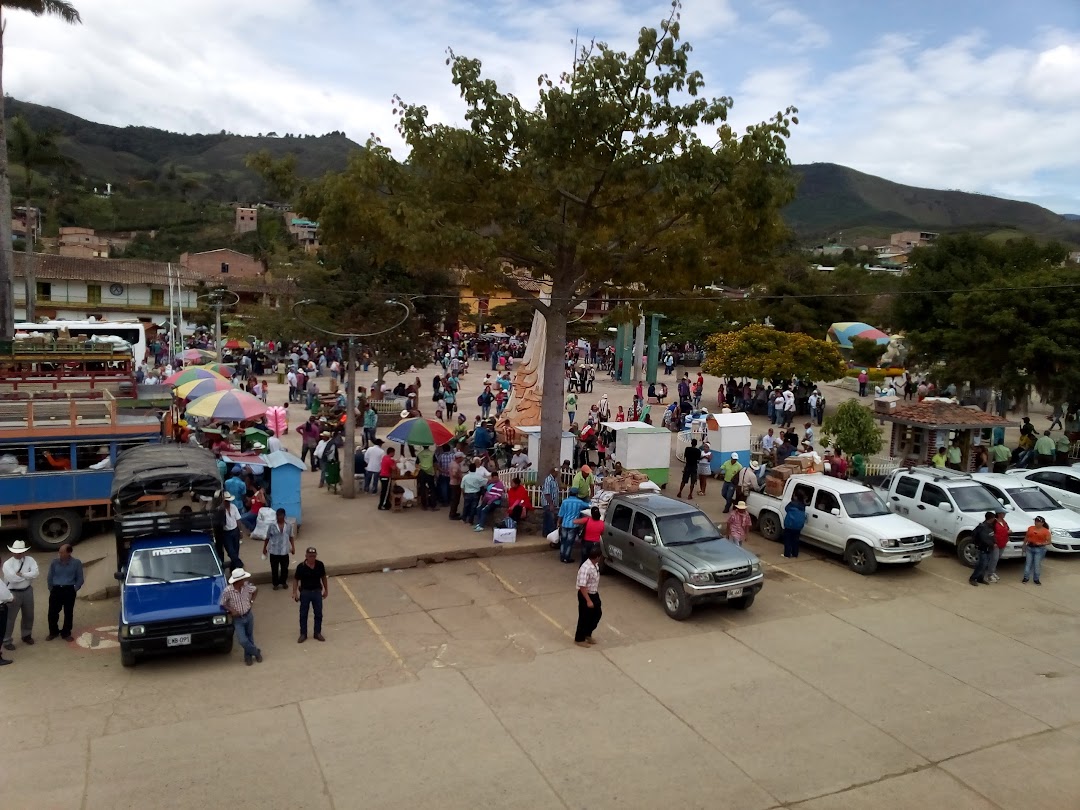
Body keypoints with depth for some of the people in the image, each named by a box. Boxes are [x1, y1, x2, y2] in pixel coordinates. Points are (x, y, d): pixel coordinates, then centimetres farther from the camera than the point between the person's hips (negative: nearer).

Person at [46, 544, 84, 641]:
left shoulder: (76, 563, -5)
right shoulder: (54, 562, -1)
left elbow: (80, 579, 2)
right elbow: (50, 578, 11)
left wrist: (74, 590, -2)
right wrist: (51, 589, 7)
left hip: (69, 590, -2)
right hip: (56, 590, 2)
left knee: (68, 613, 6)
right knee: (52, 612, 4)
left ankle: (66, 633, 21)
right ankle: (53, 632, 26)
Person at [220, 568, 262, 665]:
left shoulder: (247, 586, -15)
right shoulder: (228, 591, -24)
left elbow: (256, 590, 7)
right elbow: (223, 604, -10)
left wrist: (252, 601, -2)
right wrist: (231, 610, -22)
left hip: (249, 616, 3)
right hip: (238, 619, -3)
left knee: (249, 638, 16)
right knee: (243, 641, -9)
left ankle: (248, 655, 39)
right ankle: (256, 652, 17)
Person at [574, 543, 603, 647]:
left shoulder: (595, 565, -2)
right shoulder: (586, 568, -31)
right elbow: (582, 586, -28)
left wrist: (596, 594, 22)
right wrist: (588, 600, -26)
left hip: (594, 594, 9)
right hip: (585, 595, -9)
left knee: (597, 614, 18)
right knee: (584, 617, 6)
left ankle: (587, 634, 37)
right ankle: (579, 639, 24)